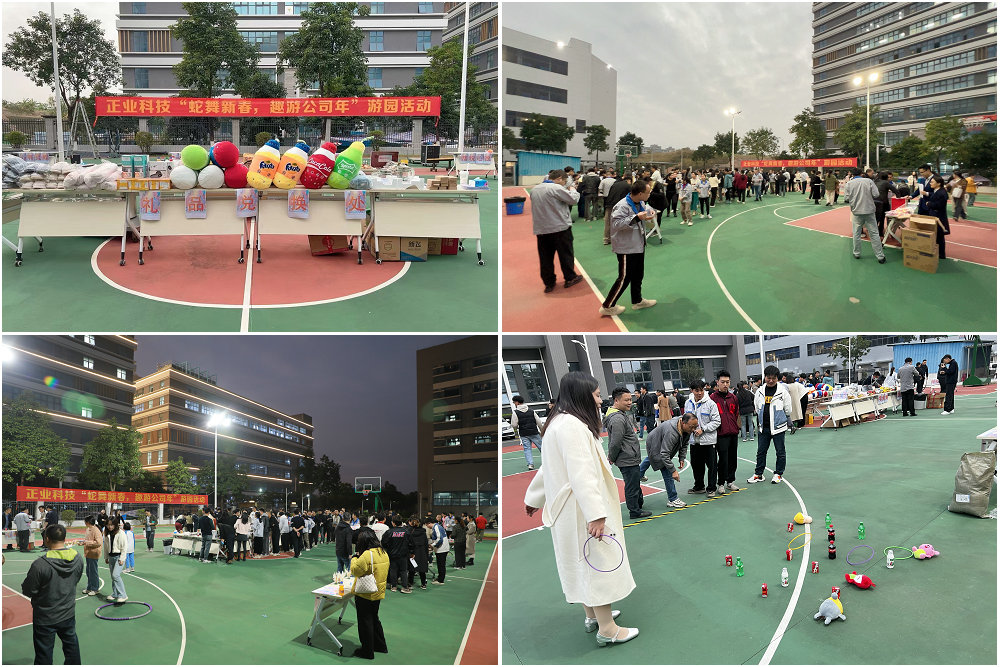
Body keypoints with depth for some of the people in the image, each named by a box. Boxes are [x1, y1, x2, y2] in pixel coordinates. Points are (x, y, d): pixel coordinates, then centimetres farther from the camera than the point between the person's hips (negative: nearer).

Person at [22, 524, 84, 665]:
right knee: (71, 646, 24)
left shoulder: (40, 564, -27)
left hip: (45, 619, -5)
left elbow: (28, 591, -17)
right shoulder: (78, 558, -10)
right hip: (69, 614, 5)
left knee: (44, 655, 11)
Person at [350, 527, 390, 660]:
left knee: (365, 621, 5)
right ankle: (380, 645, 33)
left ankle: (368, 651, 15)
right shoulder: (383, 553, 2)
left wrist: (355, 558, -5)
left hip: (365, 595, -8)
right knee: (374, 618, 23)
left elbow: (355, 570, -21)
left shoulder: (367, 555, -25)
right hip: (378, 592, 8)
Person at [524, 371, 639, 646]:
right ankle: (607, 630, 6)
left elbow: (548, 468, 23)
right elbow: (581, 474, -27)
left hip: (570, 510, 11)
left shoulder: (560, 422, 14)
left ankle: (593, 615, 34)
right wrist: (595, 515, -30)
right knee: (599, 565, -2)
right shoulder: (572, 426, -21)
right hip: (581, 510, -11)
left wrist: (534, 498, 31)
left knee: (585, 566, 20)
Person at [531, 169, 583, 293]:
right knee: (565, 254, 10)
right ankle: (570, 278, 20)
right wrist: (573, 190, 8)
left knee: (545, 257, 9)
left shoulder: (534, 189, 8)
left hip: (541, 229, 6)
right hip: (560, 227, -6)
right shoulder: (556, 188, -15)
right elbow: (573, 199, -13)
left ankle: (549, 283, 14)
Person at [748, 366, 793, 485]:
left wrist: (777, 417, 7)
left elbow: (788, 409, 1)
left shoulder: (782, 391, -7)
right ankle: (758, 474, 19)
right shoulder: (760, 391, 3)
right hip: (763, 426, 4)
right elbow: (756, 407, 16)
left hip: (778, 426, -3)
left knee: (780, 451, 7)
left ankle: (778, 474, 19)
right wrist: (764, 417, 11)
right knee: (761, 451, 10)